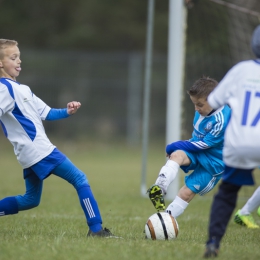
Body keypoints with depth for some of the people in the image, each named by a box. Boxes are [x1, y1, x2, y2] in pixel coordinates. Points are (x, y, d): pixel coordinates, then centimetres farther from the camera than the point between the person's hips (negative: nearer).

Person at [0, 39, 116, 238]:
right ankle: (96, 229, -10)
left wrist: (67, 112, 2)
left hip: (32, 154, 10)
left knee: (31, 199, 19)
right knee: (80, 179, -8)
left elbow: (46, 113, 17)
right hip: (40, 151, -10)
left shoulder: (21, 89, 18)